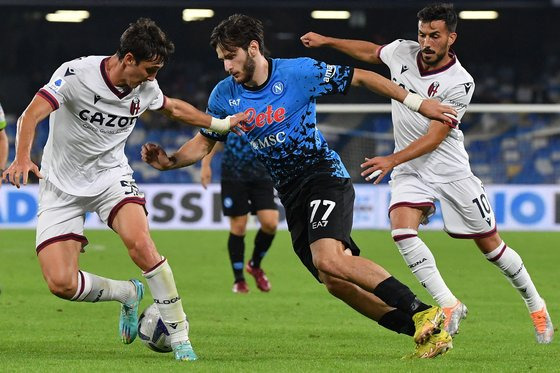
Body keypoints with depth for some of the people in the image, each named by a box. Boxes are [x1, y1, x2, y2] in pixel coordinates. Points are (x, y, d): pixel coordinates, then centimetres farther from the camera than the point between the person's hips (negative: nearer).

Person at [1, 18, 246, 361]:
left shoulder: (145, 88, -4)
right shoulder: (77, 74, -21)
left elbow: (174, 108, 21)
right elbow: (32, 116, -32)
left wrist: (222, 124, 22)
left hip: (110, 175, 2)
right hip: (62, 187, -2)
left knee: (140, 243, -29)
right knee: (61, 283, -15)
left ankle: (180, 336, -17)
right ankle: (128, 293, 16)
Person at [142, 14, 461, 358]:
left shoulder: (299, 72, -10)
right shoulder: (224, 96, 4)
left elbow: (361, 78, -3)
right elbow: (205, 142, 16)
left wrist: (418, 103, -4)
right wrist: (170, 161, -4)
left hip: (325, 175, -6)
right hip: (292, 196, 6)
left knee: (329, 259, -30)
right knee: (336, 282, -7)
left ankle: (423, 313, -28)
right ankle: (429, 333, -4)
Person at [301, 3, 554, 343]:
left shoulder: (460, 83, -19)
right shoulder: (402, 51, -5)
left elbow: (434, 138, -23)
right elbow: (370, 51, 19)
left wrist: (392, 160, -33)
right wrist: (326, 41, 21)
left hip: (450, 170, -4)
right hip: (409, 171, 4)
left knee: (490, 244, 3)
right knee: (402, 229, -24)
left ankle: (536, 305, 25)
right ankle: (449, 305, -18)